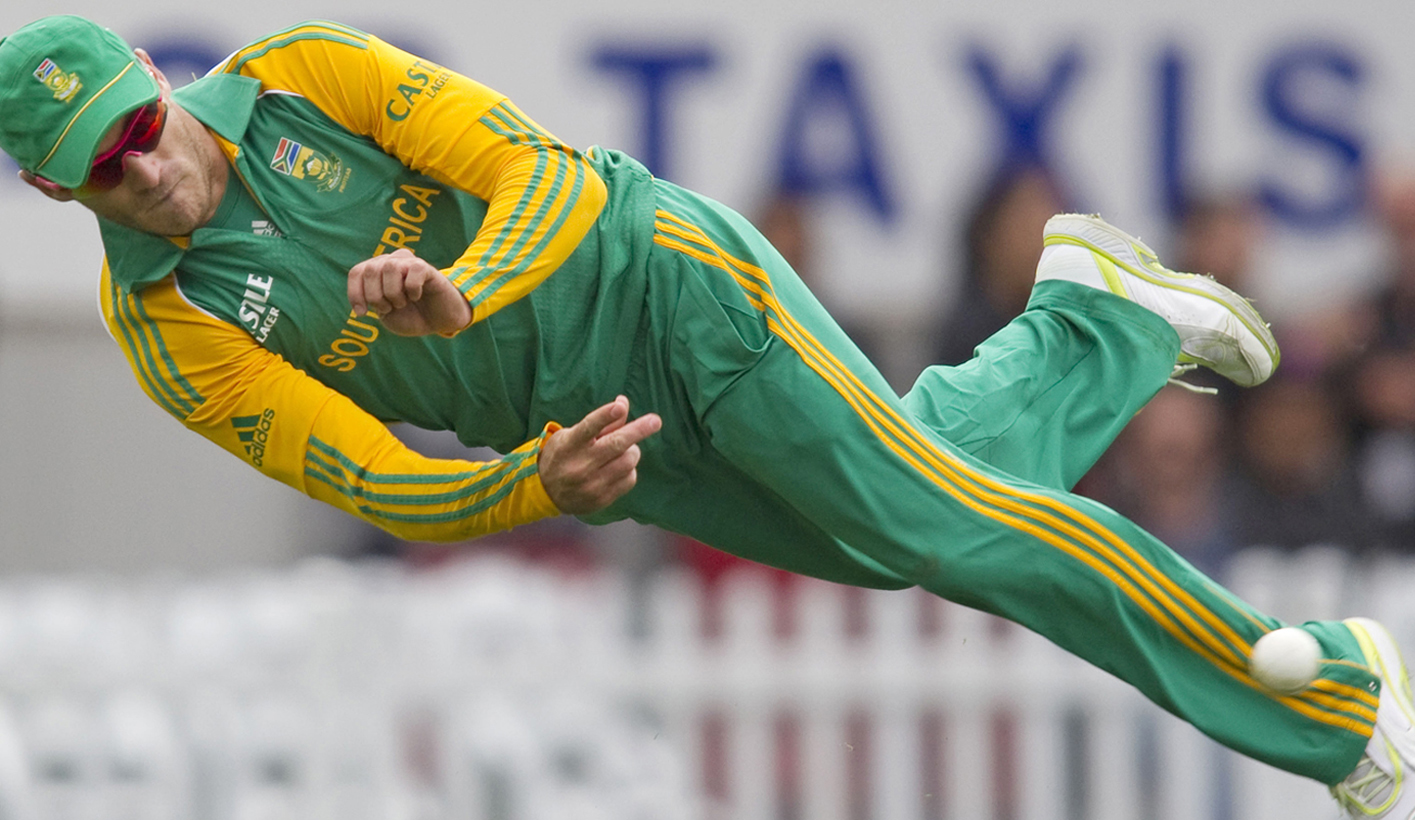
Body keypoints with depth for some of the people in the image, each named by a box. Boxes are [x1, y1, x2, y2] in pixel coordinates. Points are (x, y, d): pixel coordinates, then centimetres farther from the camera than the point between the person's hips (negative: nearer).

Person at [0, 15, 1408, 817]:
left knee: (928, 512, -11)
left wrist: (456, 295, -35)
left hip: (650, 272, -3)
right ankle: (1093, 321, 32)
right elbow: (381, 488, -14)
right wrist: (536, 487, -35)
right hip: (592, 444, 3)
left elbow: (532, 170, -14)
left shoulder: (302, 73, -14)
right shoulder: (167, 335, -11)